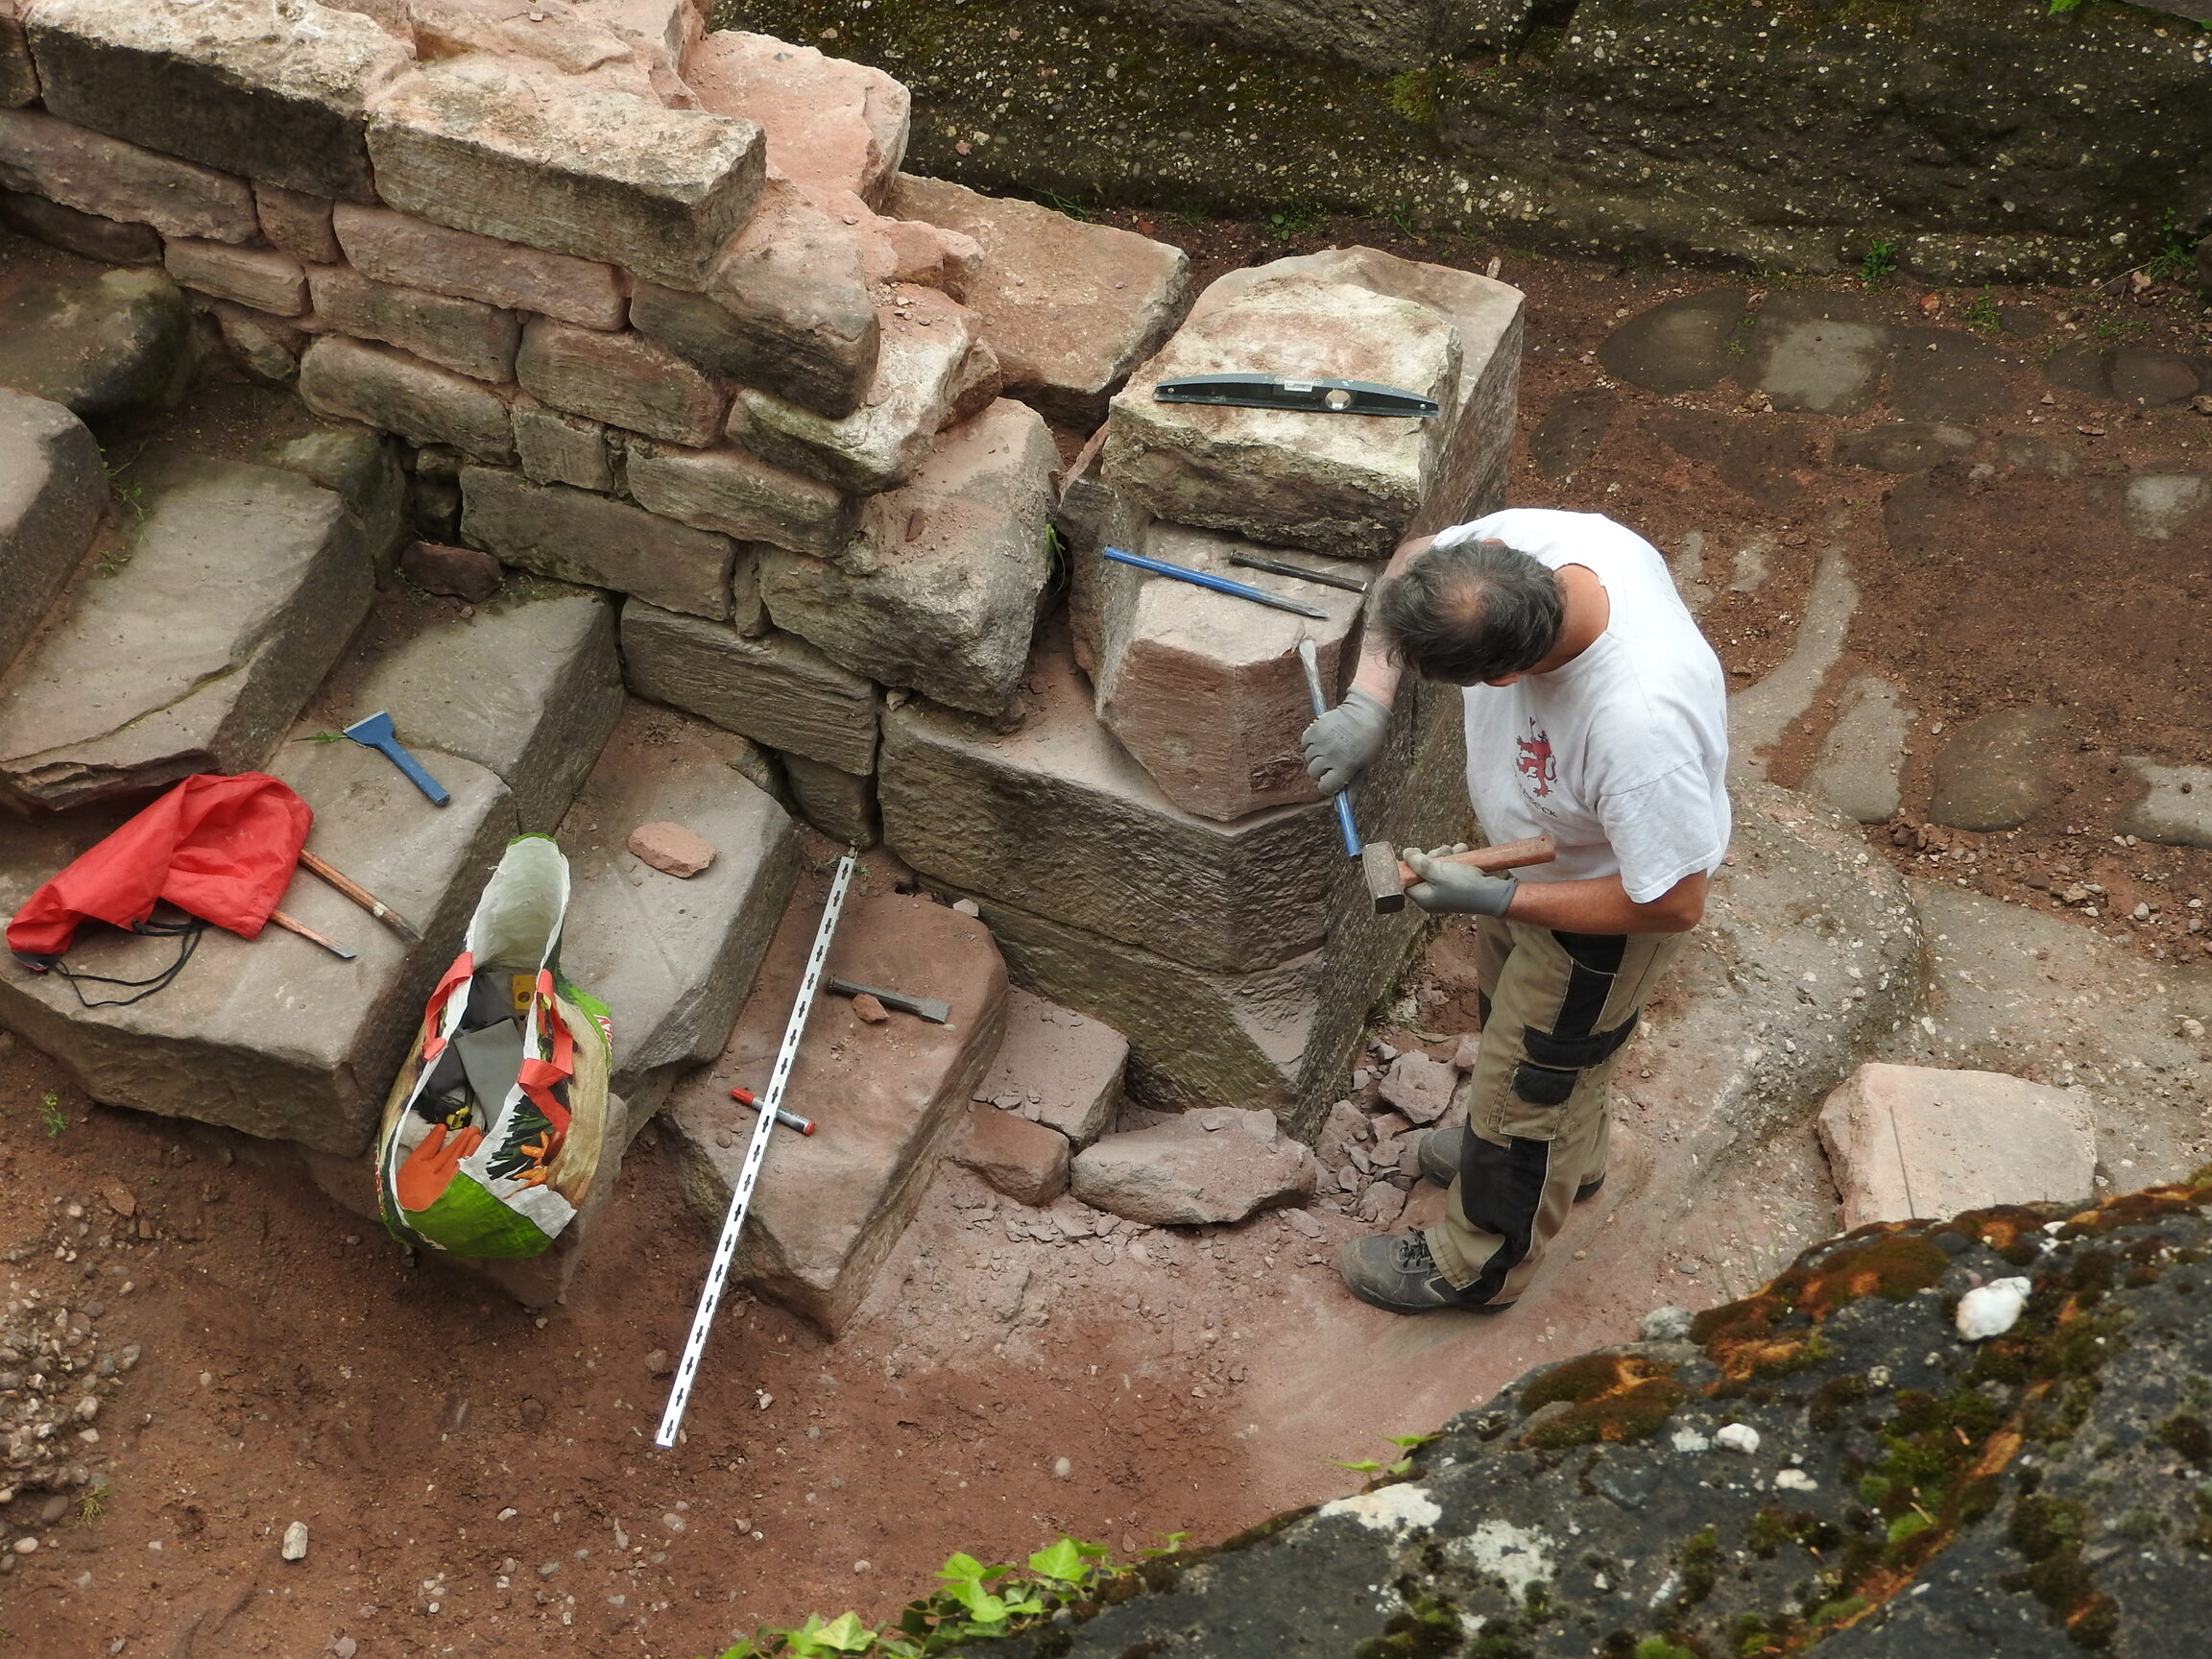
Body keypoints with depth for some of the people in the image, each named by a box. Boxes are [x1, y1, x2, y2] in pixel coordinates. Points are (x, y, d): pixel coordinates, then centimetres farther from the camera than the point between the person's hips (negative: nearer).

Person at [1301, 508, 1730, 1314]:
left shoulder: (1640, 726, -48)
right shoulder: (1529, 538, -30)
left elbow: (1672, 903, -32)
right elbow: (1419, 555, -7)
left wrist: (1495, 900, -26)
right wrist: (1367, 700, -19)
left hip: (1609, 901, -7)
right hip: (1537, 851, 7)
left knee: (1524, 1082, 16)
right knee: (1511, 1006, 32)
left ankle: (1480, 1262, 45)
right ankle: (1568, 1154, 63)